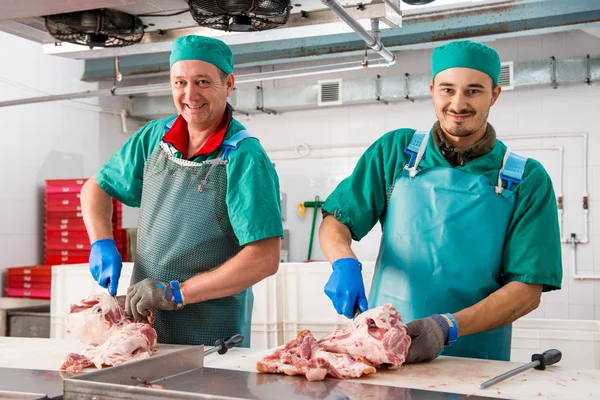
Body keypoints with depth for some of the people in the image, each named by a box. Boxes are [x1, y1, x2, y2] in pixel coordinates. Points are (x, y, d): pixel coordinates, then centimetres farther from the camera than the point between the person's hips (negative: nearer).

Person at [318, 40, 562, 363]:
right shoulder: (395, 150, 6)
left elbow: (527, 290, -3)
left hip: (474, 357, 0)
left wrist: (448, 327, -17)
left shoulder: (527, 180, 2)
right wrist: (344, 262, -15)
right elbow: (335, 222, 7)